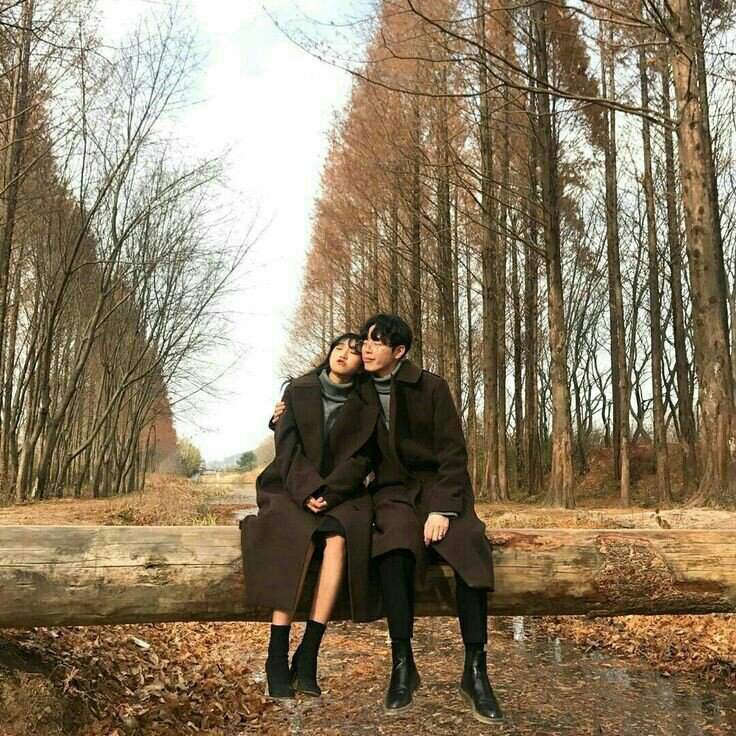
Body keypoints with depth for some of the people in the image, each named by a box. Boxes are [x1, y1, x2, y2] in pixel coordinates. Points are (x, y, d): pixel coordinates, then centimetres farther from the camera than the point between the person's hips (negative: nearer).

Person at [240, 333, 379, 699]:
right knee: (296, 537, -32)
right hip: (290, 488, -1)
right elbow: (287, 445, -3)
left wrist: (327, 493, -16)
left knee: (338, 538, -32)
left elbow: (362, 459, -1)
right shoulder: (299, 391, 8)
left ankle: (308, 653, -30)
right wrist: (307, 490, -17)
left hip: (339, 493, 1)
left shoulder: (366, 408, 10)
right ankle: (277, 656, -29)